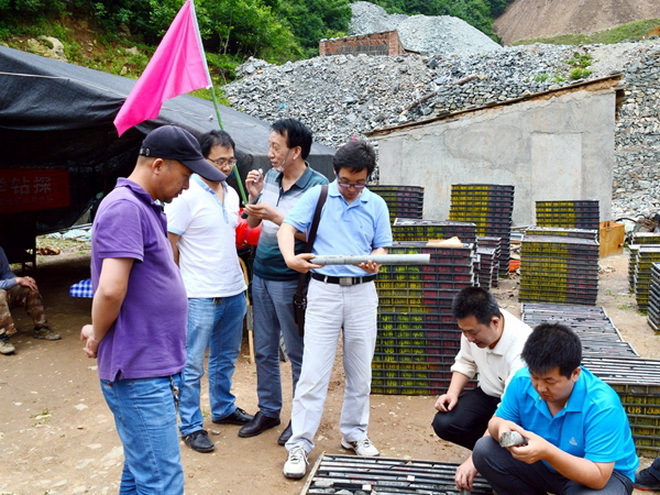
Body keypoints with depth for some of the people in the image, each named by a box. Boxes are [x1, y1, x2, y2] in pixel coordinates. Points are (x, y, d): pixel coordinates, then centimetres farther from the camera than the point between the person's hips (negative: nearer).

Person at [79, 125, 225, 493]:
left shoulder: (148, 208, 16)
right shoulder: (125, 207, -16)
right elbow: (111, 290, -25)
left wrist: (98, 334, 13)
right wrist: (97, 338, -7)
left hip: (156, 367, 10)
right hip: (140, 374, -10)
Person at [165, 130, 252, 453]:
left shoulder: (231, 193, 9)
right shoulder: (186, 196, -13)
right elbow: (170, 245, -11)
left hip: (234, 291, 8)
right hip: (200, 295, -7)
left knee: (226, 357, 20)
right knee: (192, 365, 3)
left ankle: (223, 409, 37)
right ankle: (191, 426, 15)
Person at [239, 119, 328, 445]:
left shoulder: (317, 185, -13)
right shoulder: (269, 178, 6)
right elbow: (251, 223, 15)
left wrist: (277, 217, -21)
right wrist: (253, 197, -3)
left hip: (290, 280, -6)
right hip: (261, 274, 7)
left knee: (297, 353, 6)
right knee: (264, 350, 16)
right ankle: (268, 410, 31)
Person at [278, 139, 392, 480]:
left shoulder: (376, 205, 8)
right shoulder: (317, 196, 1)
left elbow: (382, 247, 9)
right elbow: (288, 227, -7)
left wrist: (375, 261, -14)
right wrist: (290, 257, -27)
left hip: (362, 292, 3)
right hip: (324, 289, -3)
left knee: (360, 370, 11)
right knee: (313, 371, -4)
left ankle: (354, 433, 29)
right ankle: (299, 445, 4)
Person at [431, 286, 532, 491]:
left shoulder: (521, 349, -37)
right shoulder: (473, 326, -18)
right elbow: (465, 362, 4)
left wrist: (475, 459, -40)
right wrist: (453, 393, -14)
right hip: (488, 394, 5)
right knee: (444, 424, -16)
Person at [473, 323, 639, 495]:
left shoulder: (602, 405, -31)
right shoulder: (522, 381, -17)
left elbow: (598, 477, -31)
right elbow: (495, 421, -4)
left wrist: (548, 452, -46)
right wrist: (501, 427, -30)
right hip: (544, 467, 5)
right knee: (484, 450, -15)